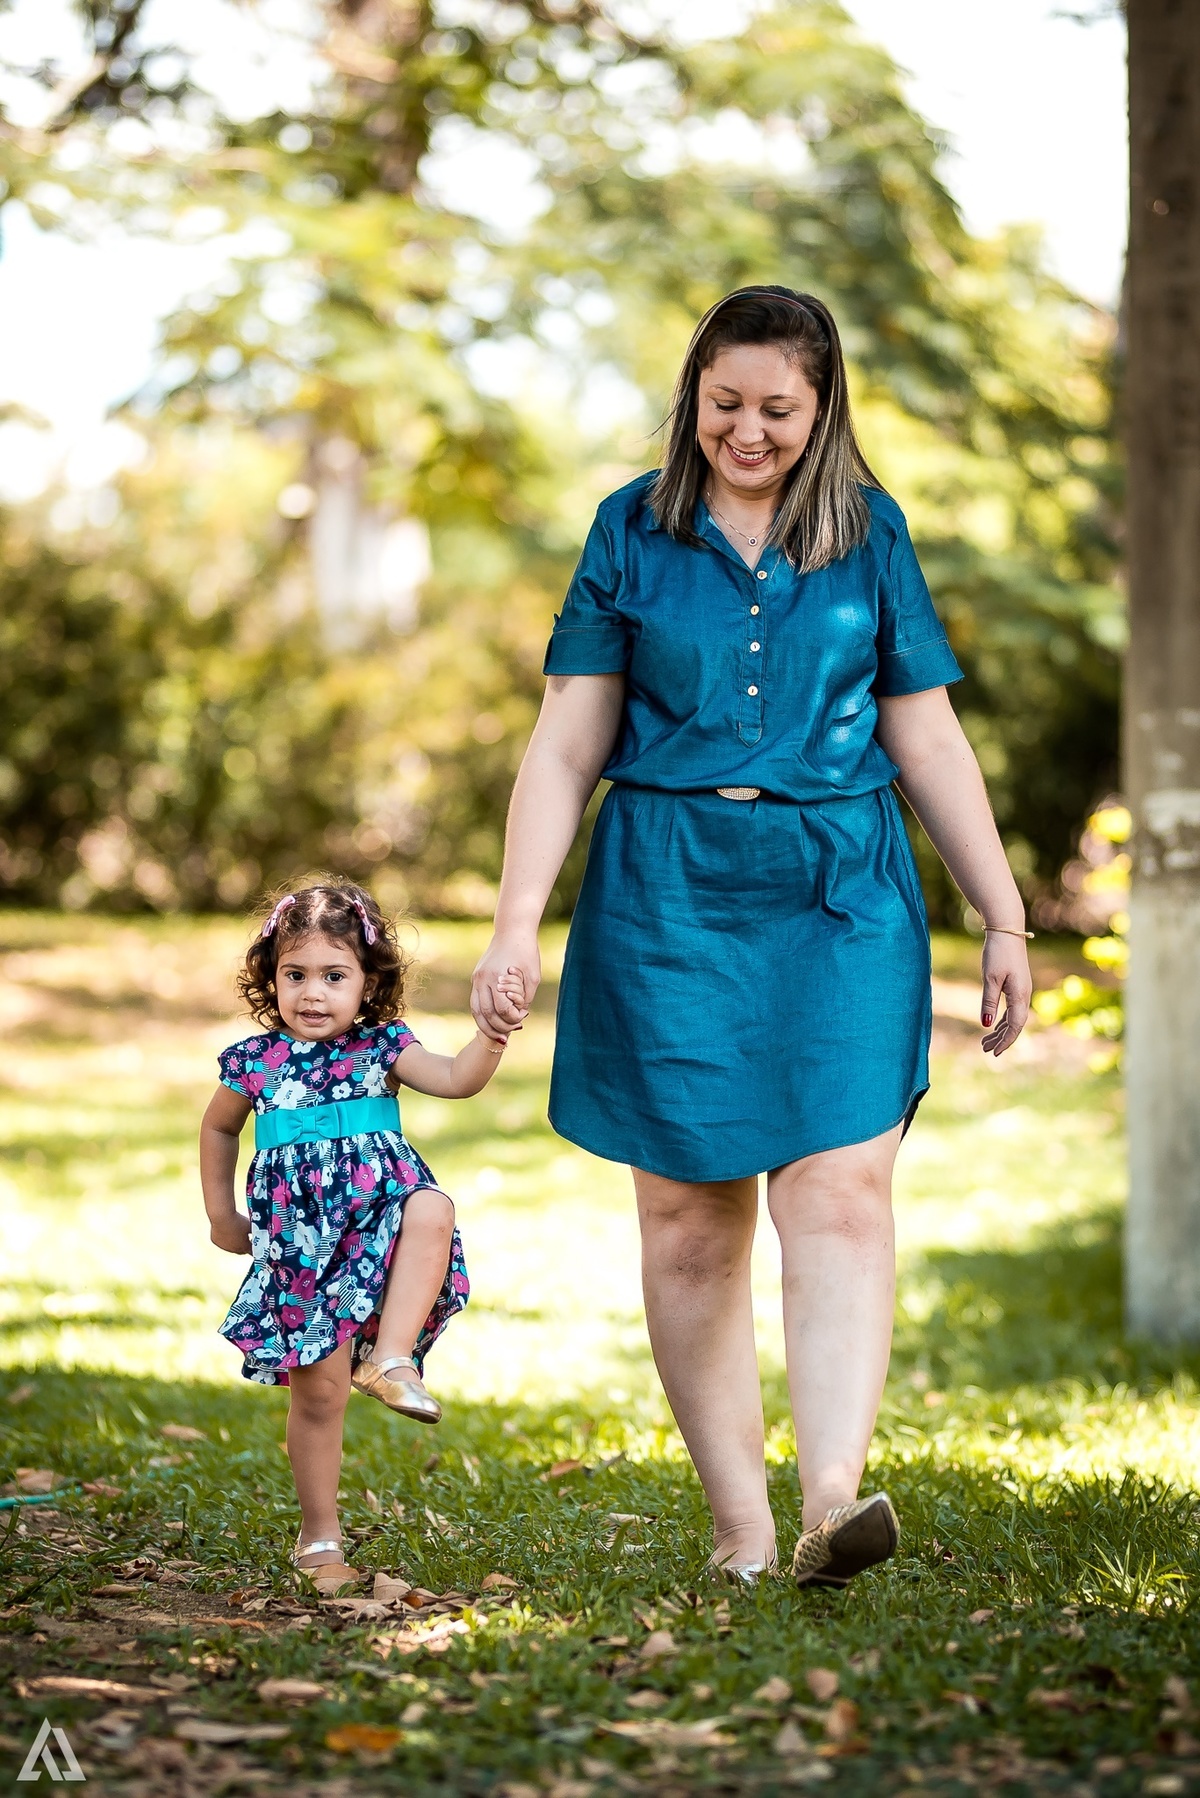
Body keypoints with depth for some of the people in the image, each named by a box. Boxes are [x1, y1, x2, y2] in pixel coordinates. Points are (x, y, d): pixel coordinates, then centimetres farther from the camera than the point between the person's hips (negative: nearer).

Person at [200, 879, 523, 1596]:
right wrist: (222, 1214, 23)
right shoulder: (256, 1060, 6)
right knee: (318, 1394, 0)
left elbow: (458, 1079, -12)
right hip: (301, 1249, 0)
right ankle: (320, 1536, 14)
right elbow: (218, 1129, 25)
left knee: (432, 1210, -36)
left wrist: (492, 1033, -30)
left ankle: (391, 1359, -32)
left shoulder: (381, 1048, 4)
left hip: (377, 1219, 0)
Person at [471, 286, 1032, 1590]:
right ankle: (740, 1527, 9)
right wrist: (516, 924, -4)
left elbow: (928, 743, 12)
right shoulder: (634, 531, 6)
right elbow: (566, 747, 5)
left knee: (840, 1193, -14)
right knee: (690, 1217, 1)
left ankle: (834, 1498, -22)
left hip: (841, 896, 0)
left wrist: (1003, 918, 10)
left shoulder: (869, 535, 8)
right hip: (667, 896, 0)